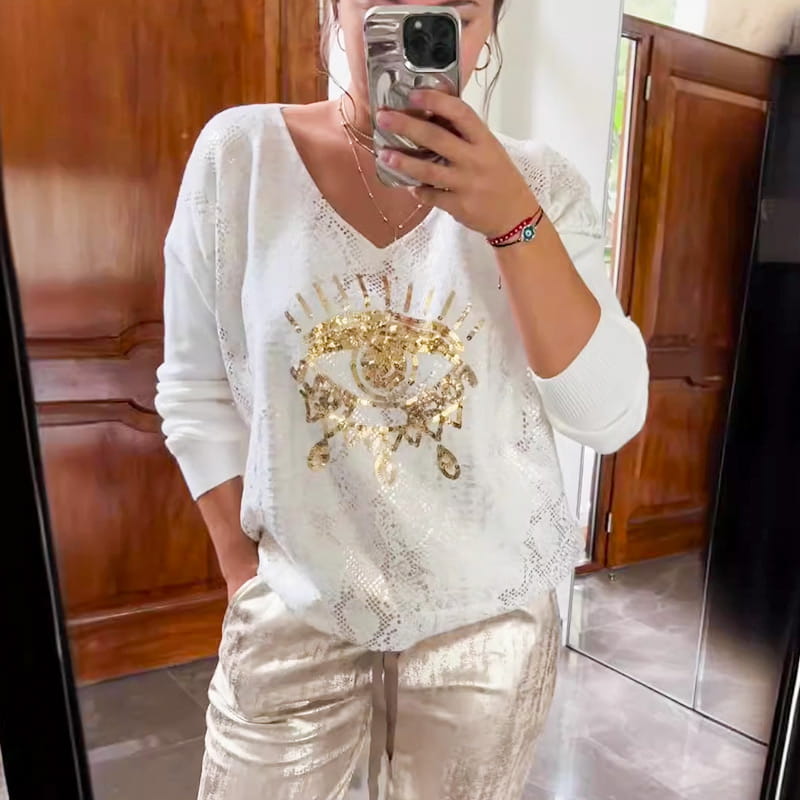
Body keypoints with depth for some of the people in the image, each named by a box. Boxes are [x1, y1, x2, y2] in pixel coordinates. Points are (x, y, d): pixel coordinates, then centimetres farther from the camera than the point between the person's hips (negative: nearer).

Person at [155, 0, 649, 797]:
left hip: (489, 612, 1)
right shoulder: (239, 151, -7)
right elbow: (197, 393, -2)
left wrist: (513, 221, -23)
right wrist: (244, 572, 1)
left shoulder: (539, 183, -6)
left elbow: (610, 418, -13)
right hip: (295, 606, 0)